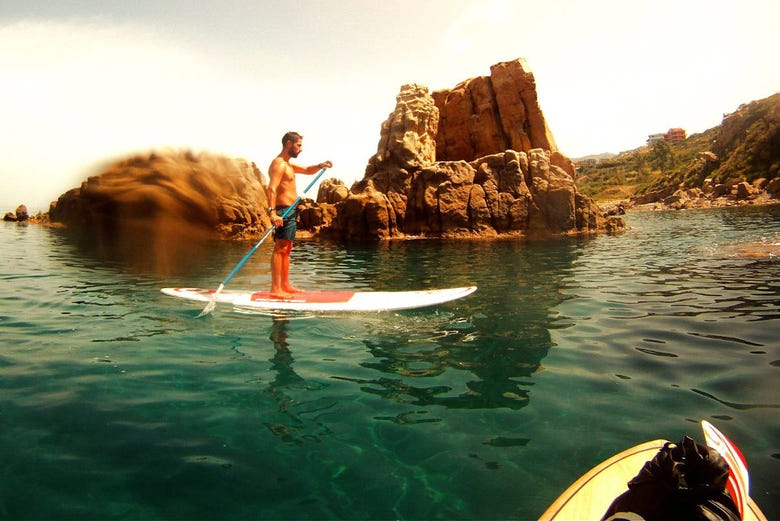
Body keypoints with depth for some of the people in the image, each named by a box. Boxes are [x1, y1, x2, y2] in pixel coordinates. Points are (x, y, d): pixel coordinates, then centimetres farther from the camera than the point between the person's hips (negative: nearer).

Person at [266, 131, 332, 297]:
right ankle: (275, 289, -17)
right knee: (280, 248, -14)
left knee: (286, 249, 13)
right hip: (284, 211, -11)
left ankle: (285, 285, 19)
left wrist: (321, 166, 10)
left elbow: (308, 170, 31)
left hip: (290, 212, 11)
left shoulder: (288, 165, 21)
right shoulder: (278, 164, -11)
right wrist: (272, 212, -36)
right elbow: (272, 188, -23)